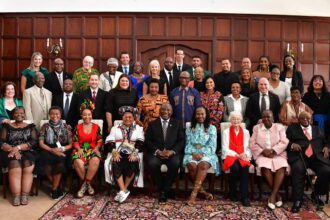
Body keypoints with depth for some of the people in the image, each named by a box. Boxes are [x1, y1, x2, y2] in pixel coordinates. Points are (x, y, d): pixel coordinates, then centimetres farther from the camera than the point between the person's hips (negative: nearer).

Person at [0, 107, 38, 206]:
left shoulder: (31, 127, 13)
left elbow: (33, 142, 0)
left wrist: (18, 147, -14)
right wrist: (13, 150, -15)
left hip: (27, 153, 0)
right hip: (11, 153, 0)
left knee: (28, 168, -30)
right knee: (15, 169, -31)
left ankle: (25, 195, -31)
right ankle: (16, 196, -32)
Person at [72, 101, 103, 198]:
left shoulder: (96, 127, 11)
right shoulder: (78, 127, 12)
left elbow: (100, 141, 9)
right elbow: (74, 141, 8)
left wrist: (96, 148, -9)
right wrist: (79, 149, -9)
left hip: (93, 150, 0)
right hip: (80, 150, 0)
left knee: (95, 160, -36)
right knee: (78, 162, -34)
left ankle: (85, 184, -18)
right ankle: (88, 184, -12)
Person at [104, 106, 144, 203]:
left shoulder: (138, 128, 17)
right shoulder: (115, 128, 19)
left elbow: (140, 143, 2)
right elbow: (109, 142, 5)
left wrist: (134, 153, -16)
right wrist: (114, 152, -14)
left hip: (132, 154, -1)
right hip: (118, 153, 1)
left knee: (133, 164, -32)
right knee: (115, 164, -31)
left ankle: (122, 190, -17)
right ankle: (124, 191, -27)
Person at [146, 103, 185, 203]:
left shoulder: (177, 124, 17)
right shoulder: (152, 124, 16)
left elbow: (181, 141, 6)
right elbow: (148, 141, 5)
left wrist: (172, 151, -13)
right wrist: (157, 151, -13)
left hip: (172, 153, 0)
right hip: (156, 153, 0)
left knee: (175, 163, -32)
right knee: (153, 163, -32)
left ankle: (165, 190, -12)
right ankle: (161, 190, -11)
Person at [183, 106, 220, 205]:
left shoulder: (212, 128, 12)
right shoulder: (189, 128, 18)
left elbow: (212, 145, 2)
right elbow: (188, 144, 9)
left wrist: (202, 154, -15)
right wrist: (193, 153, -12)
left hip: (207, 154, -1)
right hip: (192, 154, 1)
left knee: (203, 164, -36)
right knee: (192, 165, -33)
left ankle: (194, 193, -36)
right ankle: (201, 190, -17)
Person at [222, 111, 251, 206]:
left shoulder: (245, 132, 13)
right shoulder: (226, 132, 5)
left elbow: (247, 148, 8)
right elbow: (225, 149, -3)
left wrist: (244, 154, -15)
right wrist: (237, 155, -15)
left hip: (242, 156, 2)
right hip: (230, 156, -2)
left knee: (245, 167, -32)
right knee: (235, 167, -34)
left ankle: (244, 196, -27)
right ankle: (232, 193, -12)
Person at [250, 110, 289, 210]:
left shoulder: (280, 127, 13)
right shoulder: (256, 128, 14)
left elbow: (284, 142, 0)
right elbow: (252, 143, 5)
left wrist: (273, 150, -14)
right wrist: (263, 151, -11)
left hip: (278, 154, 0)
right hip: (262, 155, 0)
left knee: (281, 167, -32)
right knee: (265, 168, -32)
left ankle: (273, 195, -29)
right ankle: (277, 194, -17)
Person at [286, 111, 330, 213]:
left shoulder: (317, 130, 29)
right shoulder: (292, 128, 18)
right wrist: (292, 145, -12)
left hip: (316, 156, 3)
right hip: (299, 155, -3)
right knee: (298, 169, -35)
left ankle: (316, 194, 4)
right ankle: (297, 201, -27)